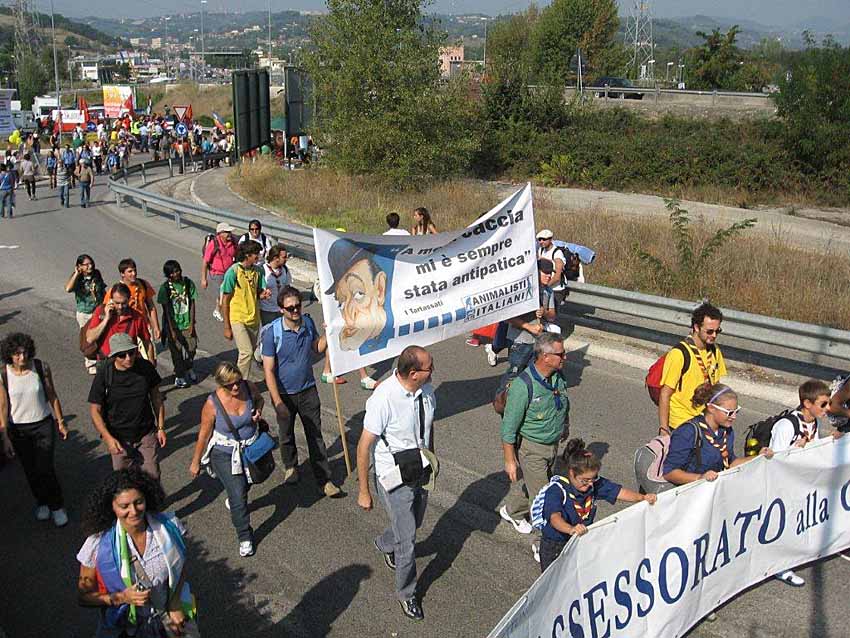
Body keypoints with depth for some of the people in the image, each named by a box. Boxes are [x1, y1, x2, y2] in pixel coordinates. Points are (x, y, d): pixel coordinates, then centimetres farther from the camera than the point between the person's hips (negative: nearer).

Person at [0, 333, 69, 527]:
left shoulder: (41, 367, -11)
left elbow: (52, 396, 0)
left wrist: (60, 422, 4)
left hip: (43, 425, -1)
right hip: (19, 429, 1)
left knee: (45, 469, -5)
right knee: (30, 471, 13)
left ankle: (57, 506, 14)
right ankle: (41, 502, 37)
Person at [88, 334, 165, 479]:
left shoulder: (146, 367, -9)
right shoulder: (104, 374, -16)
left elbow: (156, 397, 4)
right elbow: (95, 410, -12)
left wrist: (160, 427, 3)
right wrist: (108, 438, -22)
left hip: (147, 434, 2)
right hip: (119, 439, -1)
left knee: (152, 476, 7)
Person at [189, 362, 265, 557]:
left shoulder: (249, 387, -18)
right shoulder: (212, 404, -27)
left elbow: (259, 399, 8)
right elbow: (204, 434, -14)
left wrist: (258, 412, -15)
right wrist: (195, 462, -3)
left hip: (250, 448, 5)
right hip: (224, 455, -4)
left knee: (246, 484, 27)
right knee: (238, 496, -6)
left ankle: (233, 501, 61)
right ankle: (245, 538, 15)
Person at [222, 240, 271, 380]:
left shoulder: (258, 270, 1)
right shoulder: (233, 272, -15)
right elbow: (225, 301, -11)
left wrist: (263, 294, -14)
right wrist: (227, 327, -11)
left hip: (254, 318, 6)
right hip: (237, 319, -6)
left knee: (250, 352, 12)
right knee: (247, 352, -14)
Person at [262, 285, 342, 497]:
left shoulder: (308, 323, -7)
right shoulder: (272, 333, -21)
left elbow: (317, 348, 11)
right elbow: (269, 370, -19)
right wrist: (277, 401, -22)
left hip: (308, 390, 3)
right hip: (285, 394, -2)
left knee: (315, 435, 6)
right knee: (286, 435, 18)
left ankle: (324, 479, 14)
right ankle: (290, 467, 44)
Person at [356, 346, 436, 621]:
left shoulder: (426, 389, -12)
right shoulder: (383, 400, -31)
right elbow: (364, 447, -22)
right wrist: (364, 492, -15)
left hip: (420, 471, 6)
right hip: (394, 478, -6)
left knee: (413, 523, 27)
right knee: (407, 539, 5)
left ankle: (385, 545, 60)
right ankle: (406, 593, 31)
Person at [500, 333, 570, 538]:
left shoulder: (558, 376, -8)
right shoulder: (523, 385, -30)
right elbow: (509, 427, -23)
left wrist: (565, 426, 28)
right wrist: (510, 460, -20)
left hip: (553, 444, 7)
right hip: (531, 448, -7)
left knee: (528, 482, 24)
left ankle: (512, 512, 47)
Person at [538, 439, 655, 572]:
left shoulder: (595, 483, -6)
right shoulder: (556, 490, -25)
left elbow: (619, 492, -6)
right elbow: (555, 518, -40)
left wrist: (643, 497, -23)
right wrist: (571, 529, -60)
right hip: (555, 546, -5)